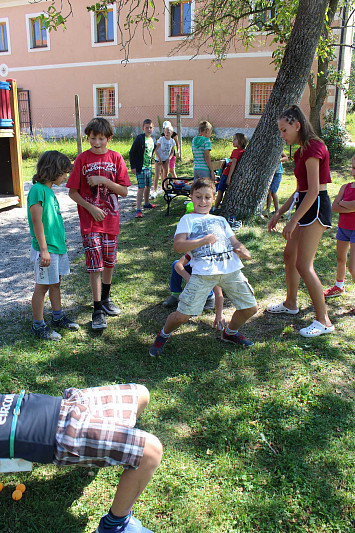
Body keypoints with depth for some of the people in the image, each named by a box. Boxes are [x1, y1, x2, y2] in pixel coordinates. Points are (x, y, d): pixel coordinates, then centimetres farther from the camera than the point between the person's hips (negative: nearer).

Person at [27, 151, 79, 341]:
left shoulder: (49, 189, 10)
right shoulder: (38, 190, -17)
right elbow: (37, 222, -20)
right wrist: (44, 250, -20)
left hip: (58, 246, 9)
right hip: (46, 249, -9)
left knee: (56, 283, 18)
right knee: (42, 286, 2)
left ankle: (58, 317, 33)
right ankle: (38, 326, 15)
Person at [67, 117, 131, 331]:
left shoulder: (116, 158, 1)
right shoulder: (82, 159, -3)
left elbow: (124, 191, -2)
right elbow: (73, 191, -1)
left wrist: (104, 180, -16)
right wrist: (91, 208, -13)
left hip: (111, 219, 2)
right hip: (90, 220, -2)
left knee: (109, 263, 14)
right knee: (95, 266, -3)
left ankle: (106, 299, 35)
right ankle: (98, 310, 7)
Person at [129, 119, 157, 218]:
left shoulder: (153, 140, 7)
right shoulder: (139, 138, -13)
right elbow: (132, 152, -11)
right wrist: (133, 166, -14)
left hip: (149, 167, 7)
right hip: (140, 168, -7)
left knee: (148, 186, 18)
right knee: (141, 188, -11)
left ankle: (146, 203, 38)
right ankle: (138, 210, -10)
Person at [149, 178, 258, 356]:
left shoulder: (220, 220, 28)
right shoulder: (188, 219, 13)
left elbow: (234, 242, 24)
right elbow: (178, 245, -2)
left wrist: (243, 250, 0)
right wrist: (203, 241, -15)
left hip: (231, 269, 5)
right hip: (203, 272, -5)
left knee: (250, 308, 5)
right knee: (182, 315, -11)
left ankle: (230, 332, 35)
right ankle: (164, 335, 22)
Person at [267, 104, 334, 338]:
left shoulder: (313, 148, -16)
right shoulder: (304, 149, 14)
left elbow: (313, 191, -21)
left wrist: (293, 221, -19)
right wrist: (279, 213, 17)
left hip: (316, 207, -10)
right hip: (306, 205, 10)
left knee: (304, 265, -10)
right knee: (289, 255, 18)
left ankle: (324, 321, -1)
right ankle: (290, 304, 36)